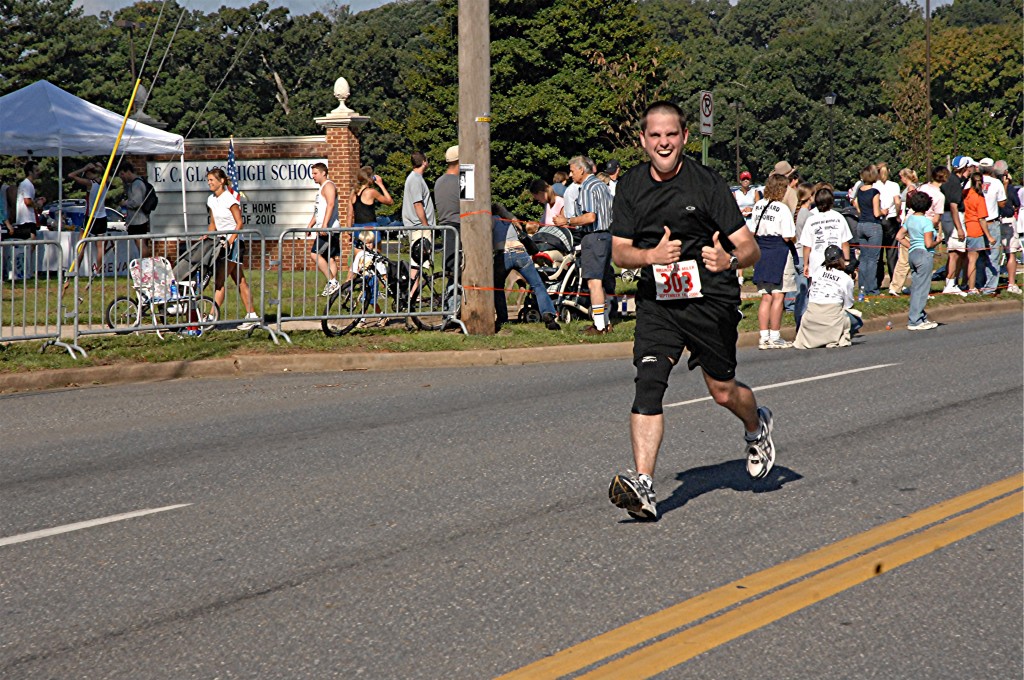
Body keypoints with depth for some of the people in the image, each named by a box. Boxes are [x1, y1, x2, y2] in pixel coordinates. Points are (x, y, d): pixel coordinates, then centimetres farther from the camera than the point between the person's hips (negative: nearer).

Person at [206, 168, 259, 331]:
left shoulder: (229, 199, -13)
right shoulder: (211, 200, 10)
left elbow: (239, 222, -15)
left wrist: (230, 241, -22)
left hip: (233, 242, -8)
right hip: (221, 241, 8)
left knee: (220, 280, -12)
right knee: (240, 281, 9)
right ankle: (252, 316, 12)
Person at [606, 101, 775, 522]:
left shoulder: (707, 184, -10)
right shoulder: (631, 186, 2)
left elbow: (750, 248, -10)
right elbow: (619, 252, 2)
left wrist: (729, 260, -34)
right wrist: (651, 255, -20)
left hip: (711, 299, -2)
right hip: (656, 299, 2)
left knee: (723, 392, 9)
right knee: (648, 381, -18)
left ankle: (757, 427, 46)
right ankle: (642, 486, -26)